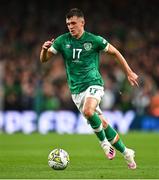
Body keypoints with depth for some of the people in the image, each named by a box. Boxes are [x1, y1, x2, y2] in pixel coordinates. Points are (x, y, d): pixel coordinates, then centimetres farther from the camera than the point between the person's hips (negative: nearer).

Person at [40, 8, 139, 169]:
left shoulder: (94, 40, -5)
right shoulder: (62, 41, 1)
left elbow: (115, 53, 7)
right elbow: (44, 59, 4)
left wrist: (129, 73, 10)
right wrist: (44, 49, -19)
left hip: (93, 83, -4)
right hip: (76, 89, 4)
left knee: (88, 111, -33)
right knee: (101, 123, 3)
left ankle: (104, 141, -10)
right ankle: (126, 153, 17)